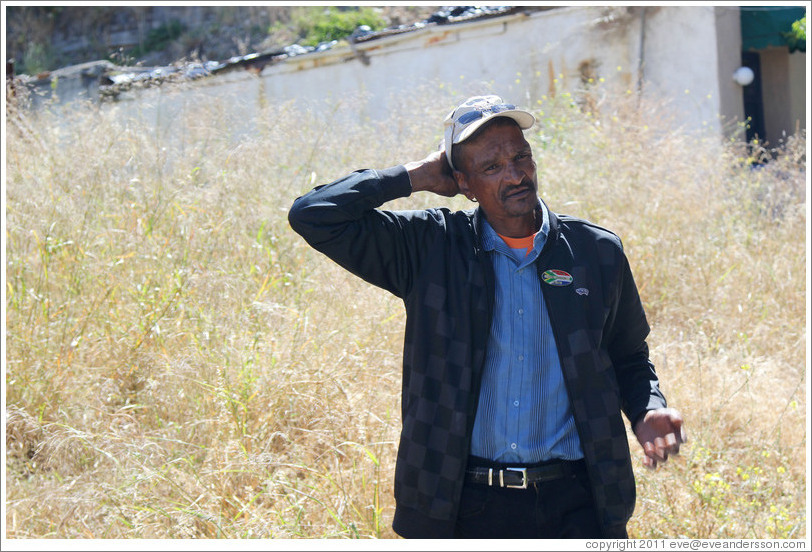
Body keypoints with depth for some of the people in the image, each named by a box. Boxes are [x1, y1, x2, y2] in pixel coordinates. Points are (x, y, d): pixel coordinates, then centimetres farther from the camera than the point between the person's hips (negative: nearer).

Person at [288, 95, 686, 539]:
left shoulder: (597, 253, 6)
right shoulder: (431, 249, 1)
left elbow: (630, 360, 18)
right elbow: (313, 216, -4)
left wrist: (648, 411, -3)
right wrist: (417, 176, -1)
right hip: (466, 508, -1)